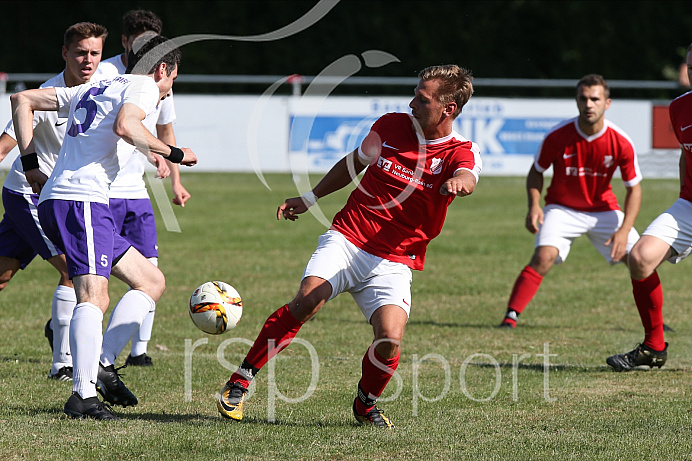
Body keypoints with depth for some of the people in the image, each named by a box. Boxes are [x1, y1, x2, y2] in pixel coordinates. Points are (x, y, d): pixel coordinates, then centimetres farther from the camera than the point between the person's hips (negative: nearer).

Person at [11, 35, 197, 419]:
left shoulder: (92, 90, 27)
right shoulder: (143, 86, 4)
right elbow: (124, 126, -19)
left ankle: (99, 364, 0)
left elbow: (22, 100, 27)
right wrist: (173, 154, -7)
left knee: (152, 281, 13)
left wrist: (31, 164, 21)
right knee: (94, 296, -21)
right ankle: (84, 395, -33)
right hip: (83, 200, -9)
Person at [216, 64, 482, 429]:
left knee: (390, 339, -22)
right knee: (308, 301, -26)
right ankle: (240, 380, -13)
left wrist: (458, 183, -54)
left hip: (393, 262, -1)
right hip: (347, 238, 1)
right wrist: (309, 199, 30)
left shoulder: (462, 151, -4)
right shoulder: (391, 125, 5)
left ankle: (365, 405, 11)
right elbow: (353, 164, 24)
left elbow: (467, 178, -30)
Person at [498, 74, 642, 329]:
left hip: (603, 210, 2)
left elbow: (634, 188, -7)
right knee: (544, 256, -27)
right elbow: (536, 171, -2)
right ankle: (511, 316, -23)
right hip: (562, 208, -2)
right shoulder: (557, 136, -20)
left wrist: (624, 230, -18)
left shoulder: (621, 142, -17)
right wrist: (534, 205, -20)